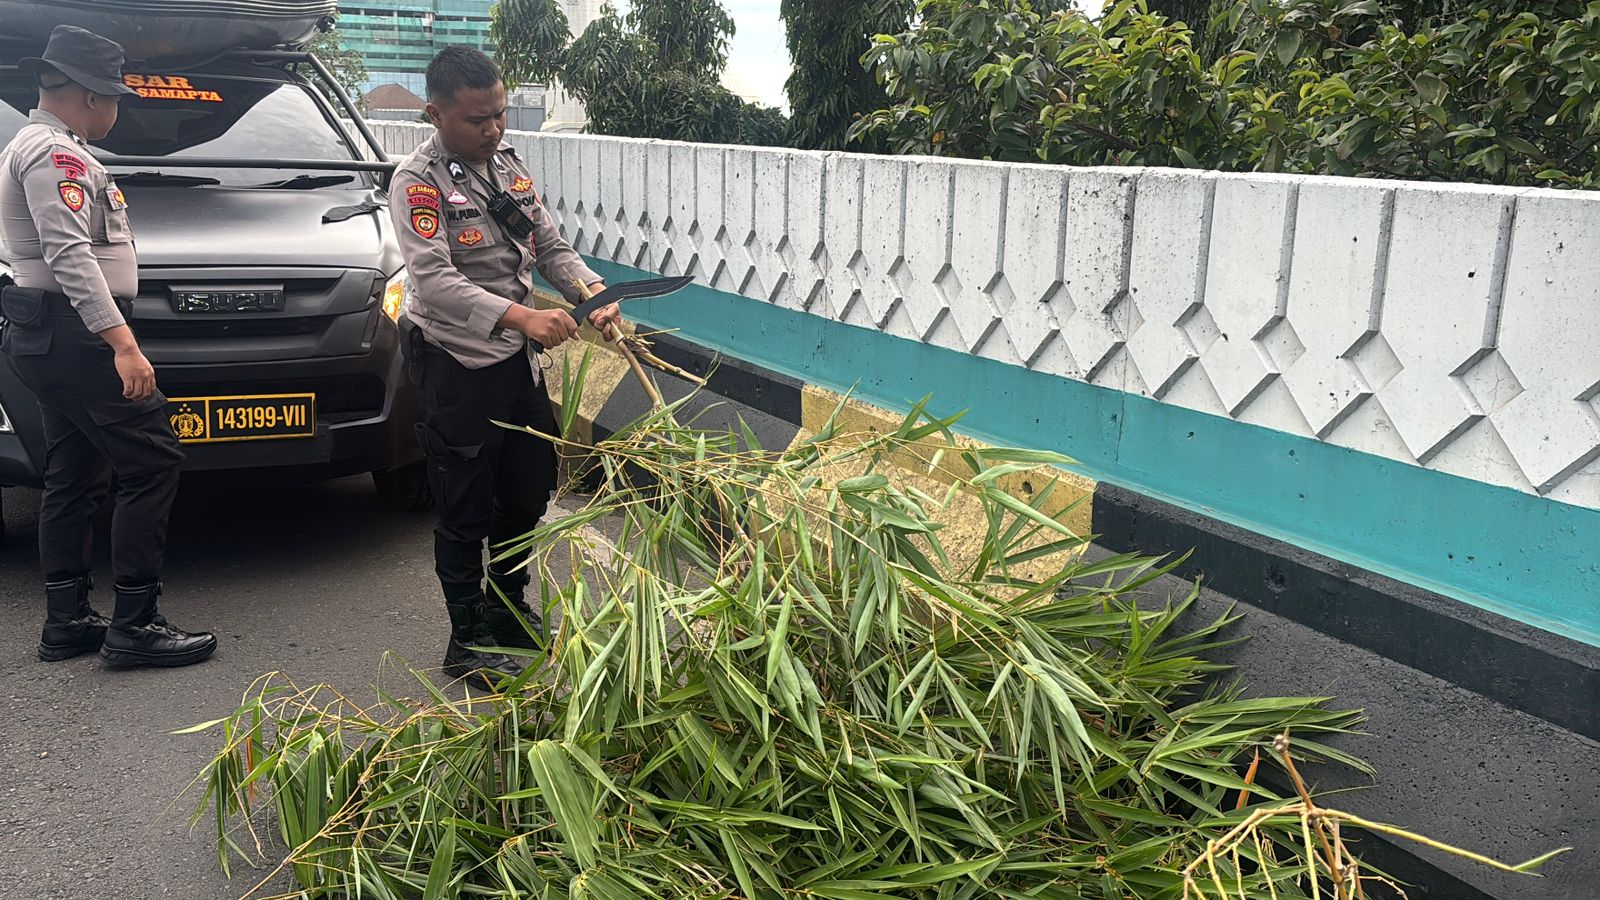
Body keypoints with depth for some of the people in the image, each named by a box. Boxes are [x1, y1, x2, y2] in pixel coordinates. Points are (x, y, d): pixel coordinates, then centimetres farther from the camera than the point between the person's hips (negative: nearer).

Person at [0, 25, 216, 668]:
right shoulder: (54, 152, -12)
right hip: (73, 333, -11)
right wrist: (122, 342, -29)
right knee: (152, 464, -11)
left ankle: (67, 622, 16)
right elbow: (70, 254, -23)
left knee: (75, 480, 12)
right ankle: (134, 625, -9)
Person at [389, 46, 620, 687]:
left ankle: (508, 609, 37)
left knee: (529, 491, 17)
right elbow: (435, 279, -25)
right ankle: (468, 642, 17)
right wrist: (519, 316, -37)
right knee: (466, 512, 2)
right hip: (458, 368, -7)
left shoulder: (510, 166, 9)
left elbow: (551, 246, 11)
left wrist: (595, 291, -9)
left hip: (519, 360, 7)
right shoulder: (418, 181, -13)